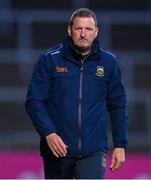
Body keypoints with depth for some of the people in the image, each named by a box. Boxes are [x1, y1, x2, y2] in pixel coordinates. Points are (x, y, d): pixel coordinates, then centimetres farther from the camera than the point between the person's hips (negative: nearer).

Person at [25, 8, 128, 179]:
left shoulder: (108, 62, 3)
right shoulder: (49, 59, -2)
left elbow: (118, 106, 9)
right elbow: (34, 101, -4)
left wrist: (120, 145, 6)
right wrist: (48, 133, -18)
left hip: (94, 151, 0)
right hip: (57, 150, 0)